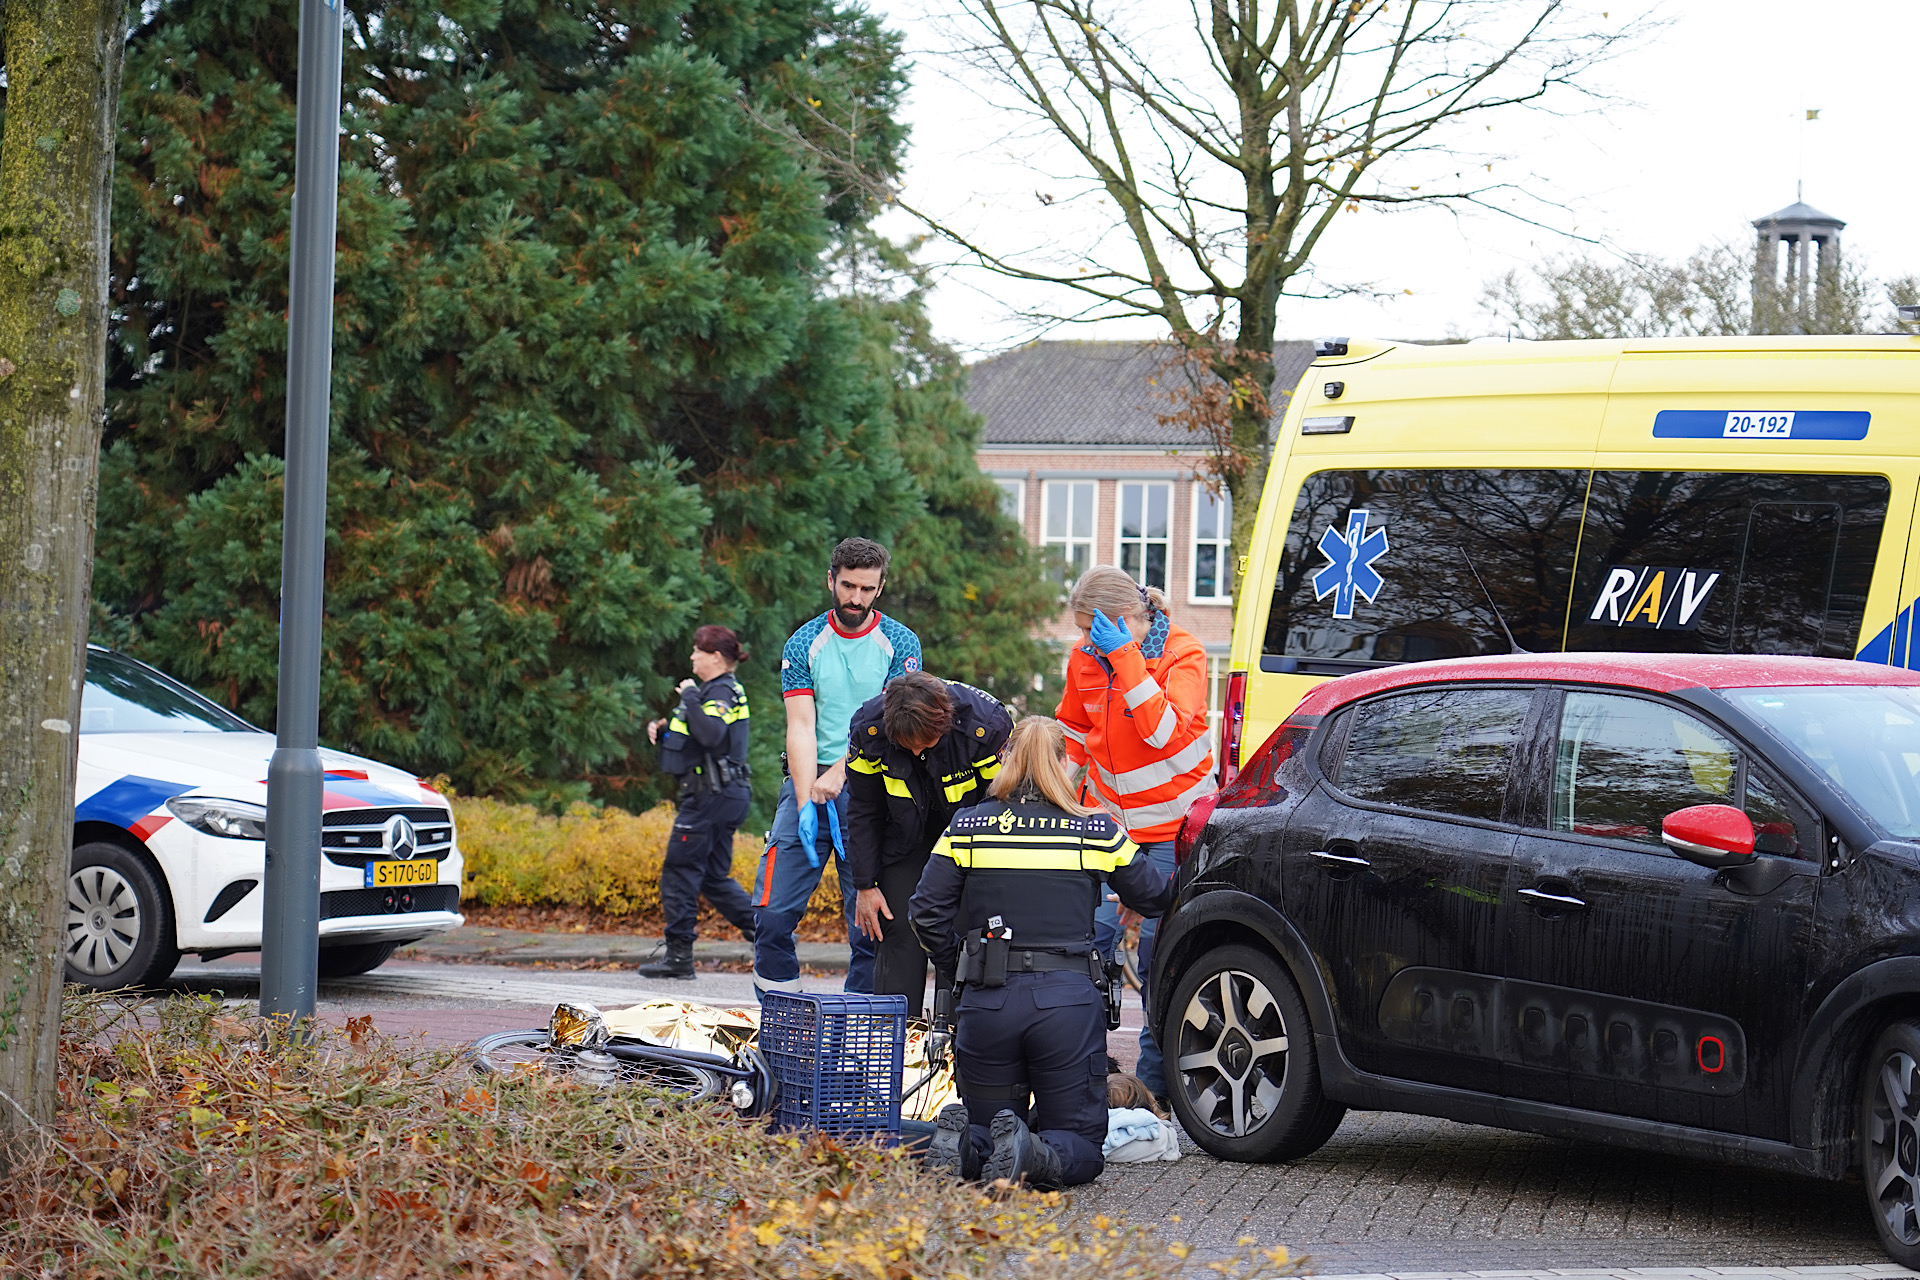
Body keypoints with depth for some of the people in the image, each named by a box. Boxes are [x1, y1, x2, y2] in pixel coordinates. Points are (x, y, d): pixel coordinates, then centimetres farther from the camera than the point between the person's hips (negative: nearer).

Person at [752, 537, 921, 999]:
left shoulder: (900, 644, 4)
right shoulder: (804, 645, 6)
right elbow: (801, 728, -2)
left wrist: (840, 772, -19)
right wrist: (805, 803, -15)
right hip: (810, 782, 1)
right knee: (772, 913, -8)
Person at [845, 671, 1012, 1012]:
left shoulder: (988, 726, -31)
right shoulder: (868, 729, -23)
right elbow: (863, 812, -7)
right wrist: (865, 885, -7)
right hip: (906, 839, 2)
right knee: (899, 932, -5)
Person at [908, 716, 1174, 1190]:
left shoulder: (967, 828, 5)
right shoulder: (1097, 831, 4)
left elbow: (927, 913, 2)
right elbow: (1153, 897, 17)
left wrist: (956, 970, 19)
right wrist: (1178, 882, 40)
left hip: (987, 1001, 1)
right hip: (1068, 1001, -1)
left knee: (987, 1128, 19)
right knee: (1079, 1146, 10)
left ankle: (964, 1146, -18)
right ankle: (1035, 1155, -26)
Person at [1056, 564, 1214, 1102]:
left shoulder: (1182, 655, -13)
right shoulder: (1086, 656, 2)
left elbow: (1164, 731, -27)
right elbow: (1073, 733, 18)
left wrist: (1126, 660, -28)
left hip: (1173, 823, -4)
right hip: (1111, 820, 4)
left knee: (1158, 951, -4)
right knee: (1091, 936, -9)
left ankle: (1155, 1082, 5)